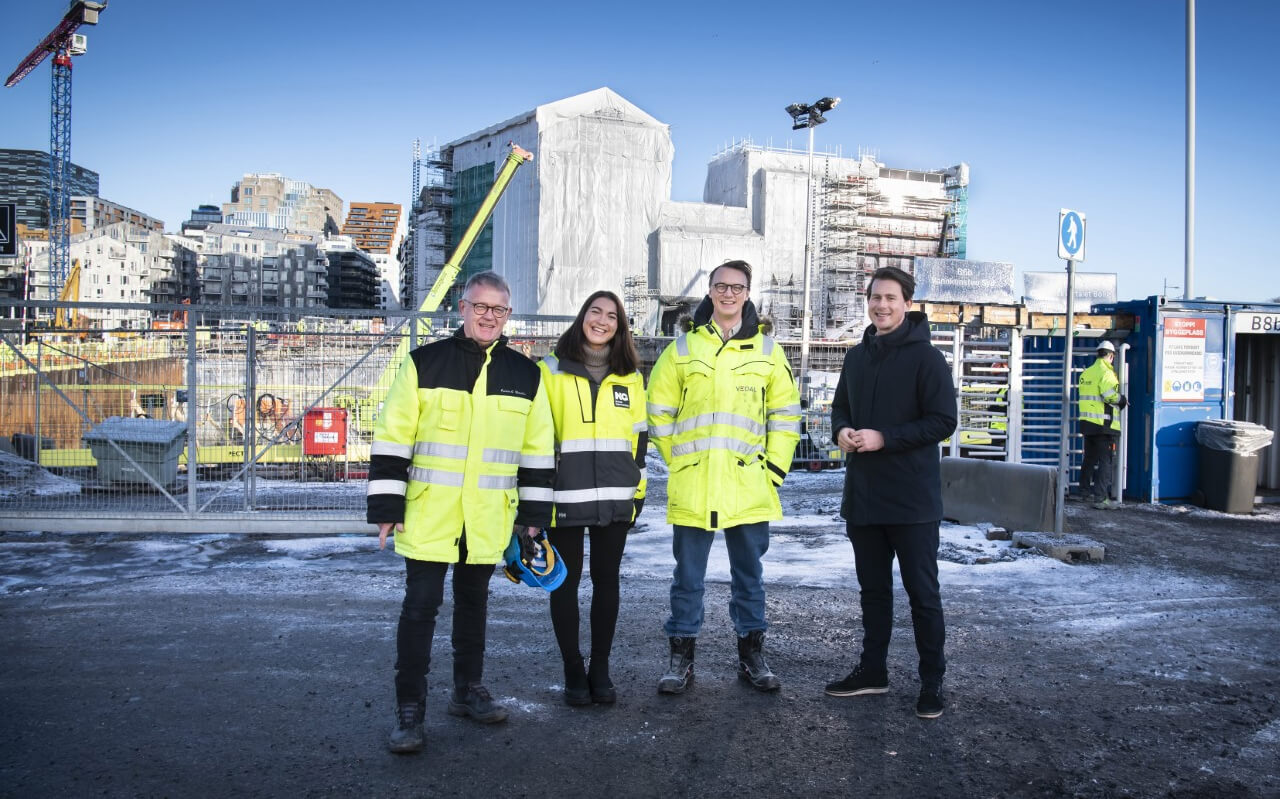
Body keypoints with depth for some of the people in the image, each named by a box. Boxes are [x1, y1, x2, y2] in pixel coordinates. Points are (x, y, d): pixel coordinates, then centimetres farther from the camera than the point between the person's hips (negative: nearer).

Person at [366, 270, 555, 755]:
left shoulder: (526, 374, 6)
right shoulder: (424, 363, -2)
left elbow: (537, 450, 10)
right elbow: (392, 440, -3)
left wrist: (533, 513, 8)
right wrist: (386, 507, -7)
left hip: (488, 519, 3)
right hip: (429, 516, -3)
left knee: (473, 603, 16)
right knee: (420, 607, -1)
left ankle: (468, 691, 31)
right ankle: (409, 710, 9)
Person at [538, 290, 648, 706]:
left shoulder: (631, 376, 11)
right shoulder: (551, 370, 2)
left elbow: (639, 436, 15)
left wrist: (639, 488, 12)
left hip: (615, 497, 3)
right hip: (565, 496, -2)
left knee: (606, 579, 9)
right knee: (566, 581, 5)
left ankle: (600, 668, 22)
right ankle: (573, 670, 18)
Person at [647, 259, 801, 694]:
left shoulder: (767, 350, 7)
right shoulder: (682, 348, 4)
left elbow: (786, 414, 9)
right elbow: (659, 411, 8)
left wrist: (774, 467, 1)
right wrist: (678, 460, 4)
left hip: (749, 488, 1)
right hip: (692, 487, -1)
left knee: (749, 572, 12)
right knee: (688, 574, 7)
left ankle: (751, 654, 25)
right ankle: (681, 656, 18)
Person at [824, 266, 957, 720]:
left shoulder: (926, 357, -9)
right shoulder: (857, 357, 11)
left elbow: (943, 421, -13)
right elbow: (840, 407, 20)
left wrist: (884, 438, -20)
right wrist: (842, 431, -3)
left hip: (912, 499, -6)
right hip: (862, 495, 6)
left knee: (922, 592, 4)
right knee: (873, 588, 16)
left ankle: (932, 681, 16)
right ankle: (872, 670, 28)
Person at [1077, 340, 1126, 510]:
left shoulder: (1086, 373, 13)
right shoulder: (1106, 373, -13)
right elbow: (1110, 395, -25)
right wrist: (1122, 400, -6)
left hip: (1087, 422, 8)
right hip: (1104, 424, -8)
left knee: (1090, 459, 19)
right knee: (1106, 461, -6)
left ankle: (1086, 492, 28)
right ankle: (1101, 498, -10)